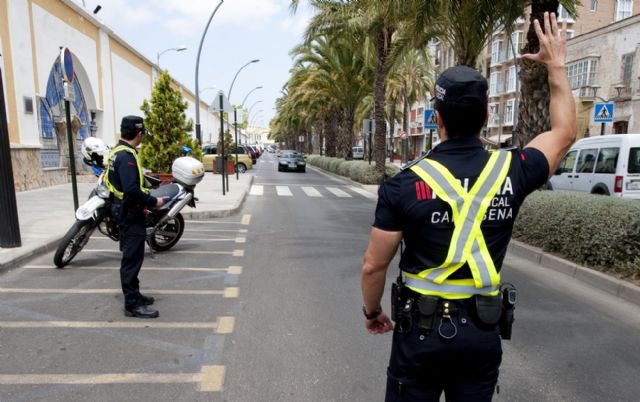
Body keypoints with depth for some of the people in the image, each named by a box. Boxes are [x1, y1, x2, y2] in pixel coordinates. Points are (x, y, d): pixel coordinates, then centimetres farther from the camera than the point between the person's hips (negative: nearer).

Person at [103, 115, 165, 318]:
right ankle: (132, 304, 2)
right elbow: (132, 190, -29)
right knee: (132, 258, -5)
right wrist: (153, 201, -18)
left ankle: (133, 295, 31)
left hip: (125, 211, 11)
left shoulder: (118, 151, 12)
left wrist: (146, 194, 14)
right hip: (131, 213, -11)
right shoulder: (126, 155, -20)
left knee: (132, 256, 19)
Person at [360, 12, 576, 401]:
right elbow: (565, 133, 13)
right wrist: (556, 64, 22)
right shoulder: (511, 171, -8)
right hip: (483, 332, 3)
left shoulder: (405, 184, -16)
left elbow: (374, 265, -11)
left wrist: (372, 312, 8)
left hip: (421, 329, -2)